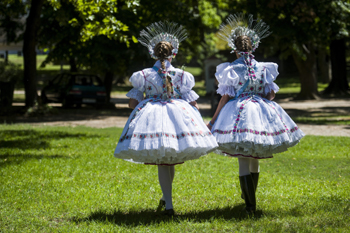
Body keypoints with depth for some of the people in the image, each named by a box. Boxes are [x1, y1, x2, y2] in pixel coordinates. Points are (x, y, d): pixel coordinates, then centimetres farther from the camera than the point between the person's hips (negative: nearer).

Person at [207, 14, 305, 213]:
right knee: (255, 161, 19)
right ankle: (249, 195, 36)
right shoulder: (263, 68, 2)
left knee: (244, 163, -1)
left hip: (238, 115, -4)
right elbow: (271, 94, 4)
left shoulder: (230, 69, -7)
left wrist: (214, 120, 0)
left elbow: (226, 97, -7)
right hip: (261, 113, 4)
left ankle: (251, 204, -6)